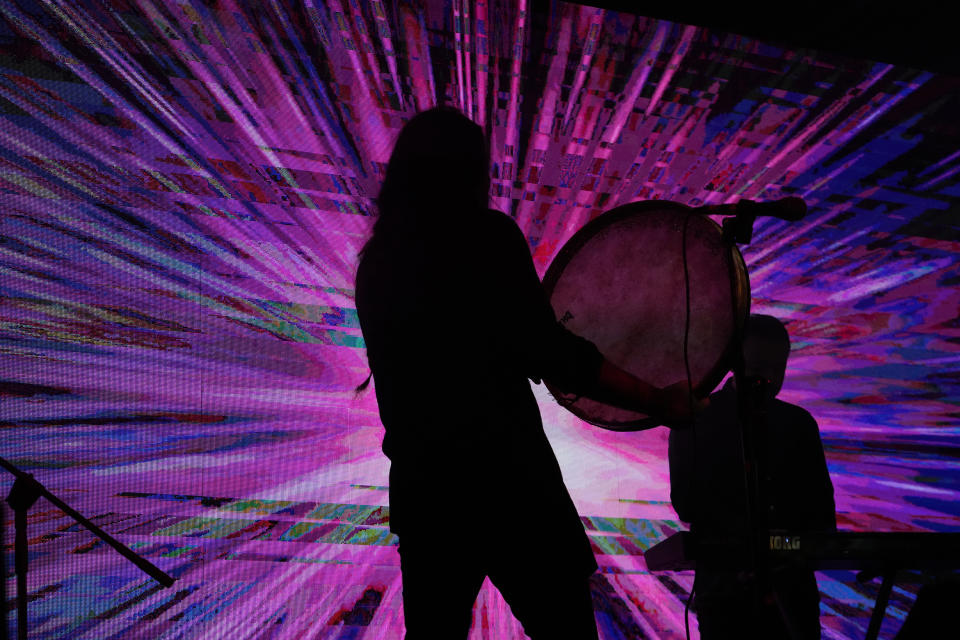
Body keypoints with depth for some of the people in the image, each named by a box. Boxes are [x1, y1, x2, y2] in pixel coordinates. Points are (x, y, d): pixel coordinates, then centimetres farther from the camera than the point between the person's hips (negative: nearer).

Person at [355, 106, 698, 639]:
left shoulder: (376, 260, 11)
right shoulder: (487, 235, -7)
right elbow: (549, 353, -14)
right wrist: (659, 402, -6)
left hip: (419, 481, 7)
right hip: (503, 471, -6)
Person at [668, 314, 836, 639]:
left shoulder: (799, 424, 7)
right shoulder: (694, 421, -4)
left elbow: (820, 502, 11)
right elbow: (686, 506, -9)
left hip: (793, 590, 3)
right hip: (726, 593, -3)